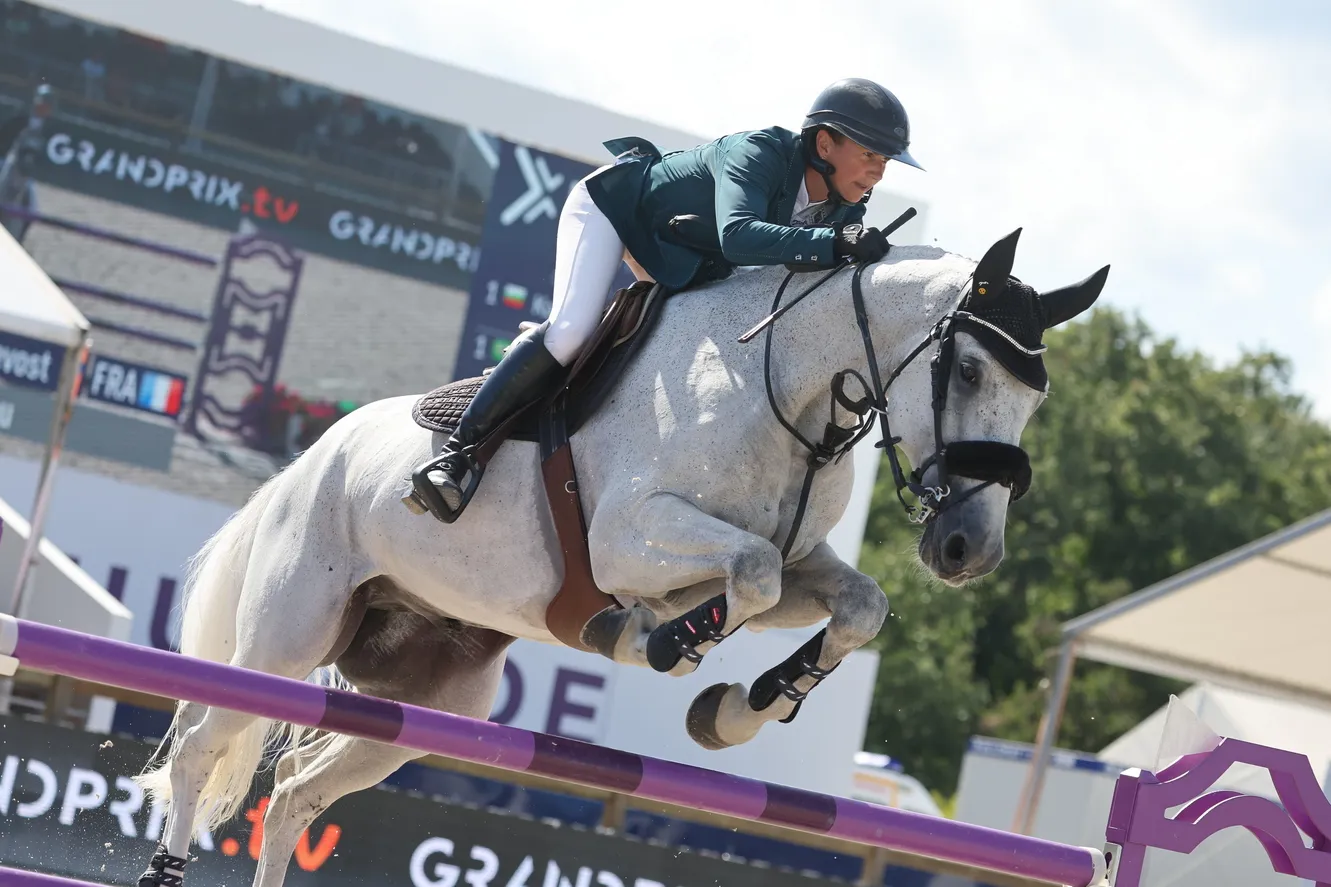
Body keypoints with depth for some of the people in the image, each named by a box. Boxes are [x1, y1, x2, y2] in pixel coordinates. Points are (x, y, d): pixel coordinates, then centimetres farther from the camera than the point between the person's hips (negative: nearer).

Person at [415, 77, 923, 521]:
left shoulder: (845, 210, -16)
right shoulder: (758, 154, -37)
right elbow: (737, 235, -55)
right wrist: (833, 244, -65)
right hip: (616, 204, -8)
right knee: (569, 331, -25)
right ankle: (459, 451, -19)